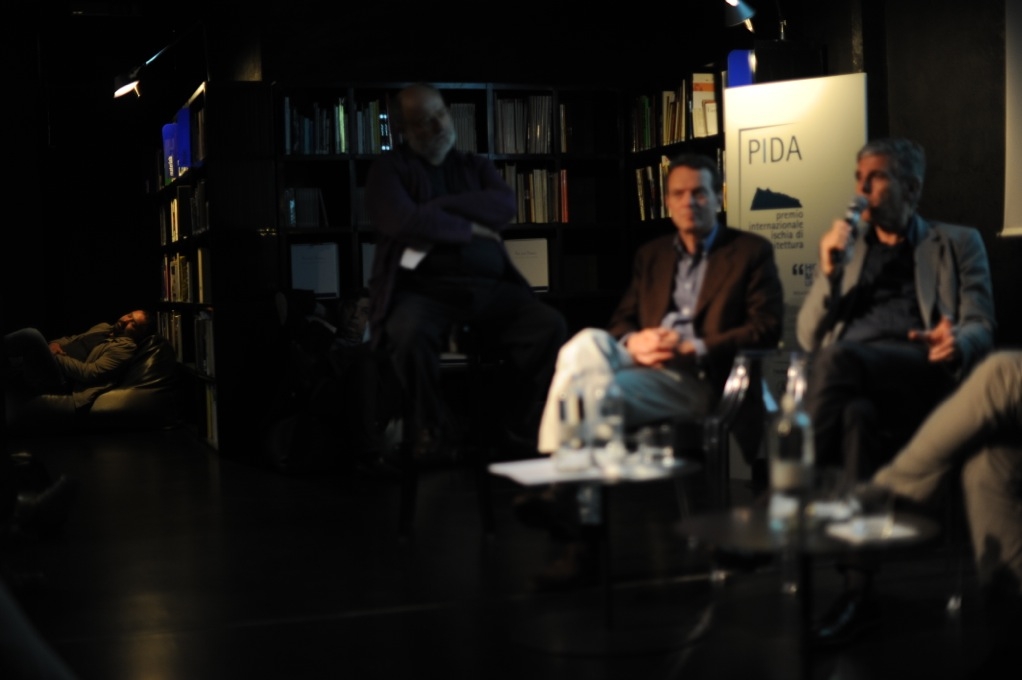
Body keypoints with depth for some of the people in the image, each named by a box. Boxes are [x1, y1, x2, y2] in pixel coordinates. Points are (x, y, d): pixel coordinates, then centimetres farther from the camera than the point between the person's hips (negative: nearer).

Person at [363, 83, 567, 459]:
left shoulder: (476, 166, 21)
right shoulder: (389, 169, 9)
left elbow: (506, 205, 0)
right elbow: (405, 223, -10)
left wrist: (438, 207, -7)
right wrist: (470, 229, -1)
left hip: (489, 287, 4)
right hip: (423, 289, -4)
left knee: (551, 326, -21)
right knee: (409, 333, -37)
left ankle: (519, 428, -3)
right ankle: (430, 434, -13)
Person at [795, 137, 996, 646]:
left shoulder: (958, 244, 22)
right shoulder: (845, 247, 31)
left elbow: (980, 328, 7)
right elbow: (808, 339, 21)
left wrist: (956, 343, -19)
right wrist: (829, 271, 5)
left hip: (924, 377, -3)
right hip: (856, 376, 3)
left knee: (842, 358, -37)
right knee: (857, 413, -38)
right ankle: (857, 585, -44)